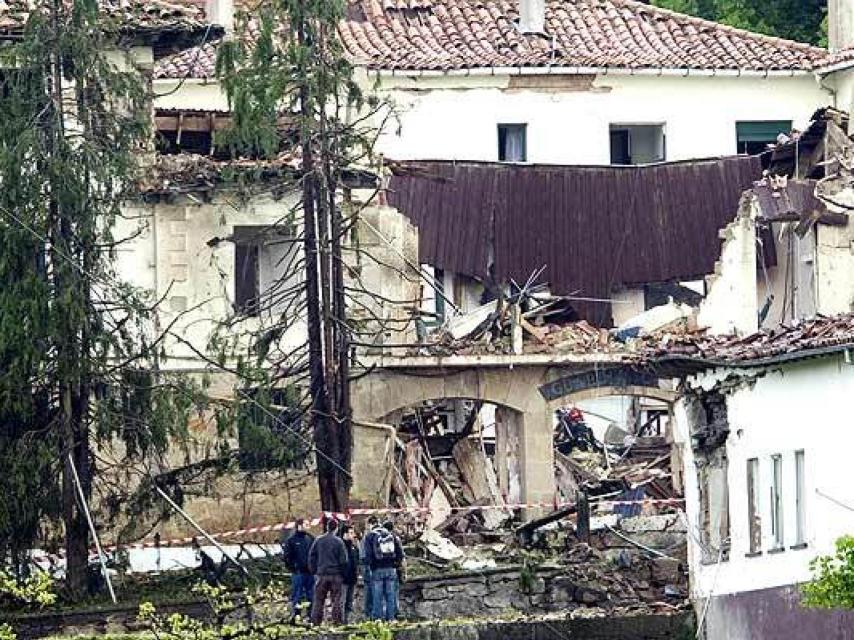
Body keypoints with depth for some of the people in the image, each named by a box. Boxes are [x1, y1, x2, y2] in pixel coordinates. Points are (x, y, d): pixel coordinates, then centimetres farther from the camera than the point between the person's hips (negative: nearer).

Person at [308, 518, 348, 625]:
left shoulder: (318, 541, 1)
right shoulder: (339, 542, -5)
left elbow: (311, 556, 4)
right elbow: (343, 560, -4)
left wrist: (314, 571, 11)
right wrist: (342, 574, 7)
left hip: (321, 574, 2)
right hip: (336, 574, -2)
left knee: (318, 599, 6)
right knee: (336, 600, 3)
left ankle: (316, 621, 4)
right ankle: (337, 620, 1)